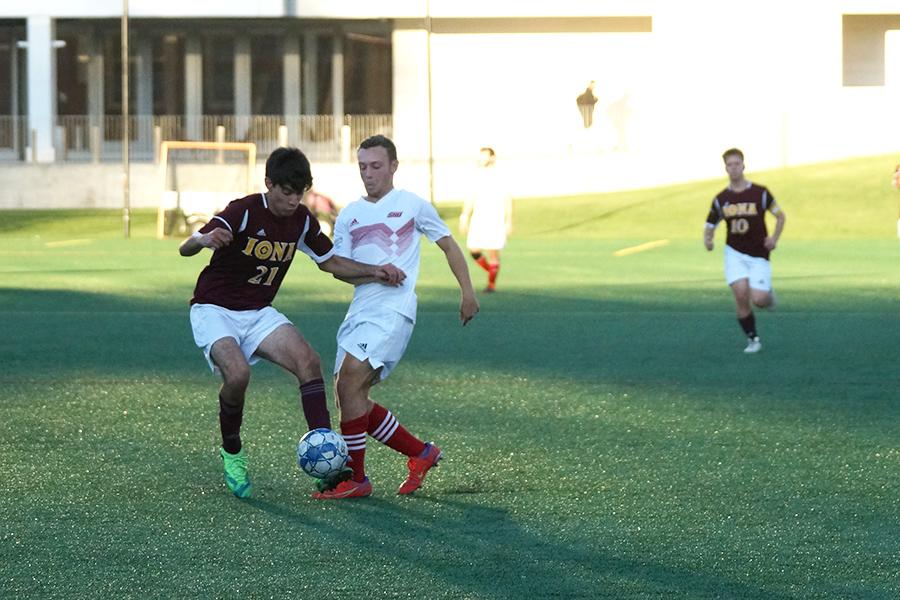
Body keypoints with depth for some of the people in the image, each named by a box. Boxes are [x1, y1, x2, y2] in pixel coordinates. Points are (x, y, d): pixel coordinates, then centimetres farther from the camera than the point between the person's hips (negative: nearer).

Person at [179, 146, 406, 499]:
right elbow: (185, 249, -29)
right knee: (237, 374, -30)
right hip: (214, 311, -5)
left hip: (258, 312, 5)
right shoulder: (244, 211, -20)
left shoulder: (302, 221, 0)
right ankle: (232, 454, -4)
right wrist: (204, 239, -53)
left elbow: (331, 262, 17)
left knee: (307, 361, -20)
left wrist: (374, 272, 1)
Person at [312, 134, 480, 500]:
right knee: (352, 398, 2)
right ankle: (421, 454, 18)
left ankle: (356, 479, -14)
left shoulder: (411, 205, 5)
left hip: (394, 310, -7)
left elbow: (448, 245, 13)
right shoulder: (349, 215, 16)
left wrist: (467, 291, 10)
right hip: (360, 311, 7)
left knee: (349, 382, -20)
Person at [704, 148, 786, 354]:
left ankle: (768, 293, 26)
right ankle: (753, 339, 3)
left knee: (758, 299, -14)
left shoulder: (760, 193, -4)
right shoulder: (721, 199, 1)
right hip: (735, 253, 2)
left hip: (759, 255, -1)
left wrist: (774, 238, -9)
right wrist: (707, 240, -15)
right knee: (741, 295, -16)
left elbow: (780, 215, 7)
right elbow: (709, 226, 8)